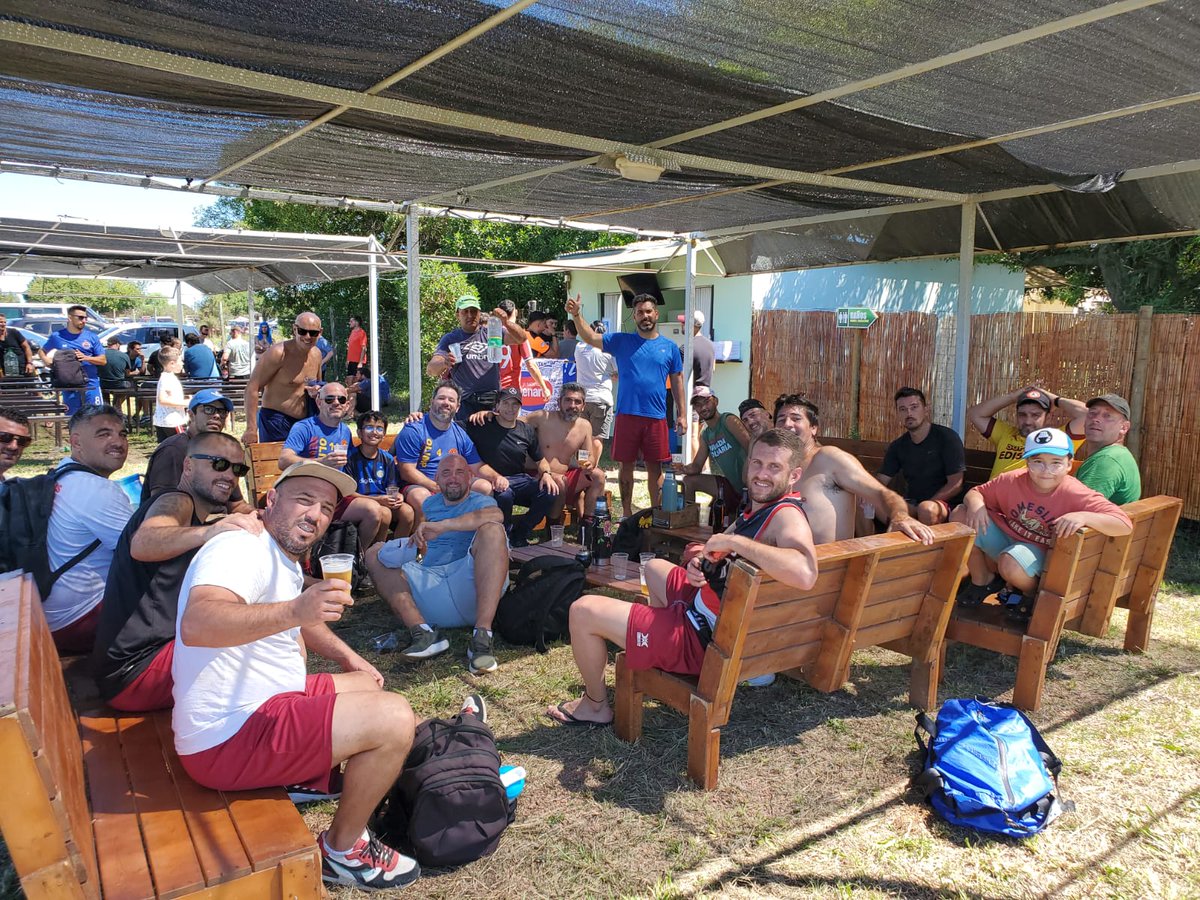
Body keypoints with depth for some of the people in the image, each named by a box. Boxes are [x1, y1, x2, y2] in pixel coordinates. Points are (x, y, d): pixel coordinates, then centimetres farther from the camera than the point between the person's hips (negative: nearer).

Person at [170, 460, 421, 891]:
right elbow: (195, 624, -39)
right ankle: (342, 851, -2)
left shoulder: (286, 562, 12)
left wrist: (346, 656, 21)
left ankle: (313, 776, 20)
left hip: (264, 706, 11)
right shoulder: (243, 548, -19)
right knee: (394, 717, -21)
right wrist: (294, 611, -50)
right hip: (227, 740, -10)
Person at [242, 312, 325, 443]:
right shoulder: (279, 352, -16)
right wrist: (251, 429, -24)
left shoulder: (317, 354, 6)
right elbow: (252, 387, -19)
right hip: (275, 422, -7)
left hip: (303, 422, 7)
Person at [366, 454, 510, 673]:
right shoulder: (430, 504, 27)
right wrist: (414, 542, 2)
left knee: (492, 530, -25)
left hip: (468, 584, -4)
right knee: (375, 555, 0)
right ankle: (422, 631, -25)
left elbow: (496, 515, -13)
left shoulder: (480, 502, 11)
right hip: (428, 582, 4)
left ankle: (482, 636, -37)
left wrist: (441, 526, -24)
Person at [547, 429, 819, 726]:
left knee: (583, 611, -8)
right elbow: (716, 552, 16)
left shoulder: (787, 515, -25)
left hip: (702, 638, -10)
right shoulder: (758, 509, 4)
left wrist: (734, 541, -38)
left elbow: (805, 573, -47)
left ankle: (595, 707, 14)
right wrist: (697, 562, -9)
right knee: (654, 567, 37)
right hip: (700, 604, 10)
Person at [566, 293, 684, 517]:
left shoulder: (669, 347, 7)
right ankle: (626, 513, 21)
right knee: (626, 465, 8)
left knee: (655, 466, 7)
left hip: (656, 417, 0)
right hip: (627, 414, 0)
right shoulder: (622, 342, 5)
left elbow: (677, 381, 10)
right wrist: (576, 315, -19)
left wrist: (682, 414, 6)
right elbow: (591, 337, -3)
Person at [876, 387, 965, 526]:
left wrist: (924, 506, -21)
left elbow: (955, 484, -9)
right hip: (909, 504, 5)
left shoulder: (947, 438, -4)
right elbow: (881, 480, 6)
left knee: (927, 510, -41)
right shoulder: (898, 446, 12)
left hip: (941, 503, -4)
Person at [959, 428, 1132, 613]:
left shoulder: (1076, 495, -24)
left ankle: (1032, 593, 4)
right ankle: (981, 581, 10)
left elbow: (1125, 525, -31)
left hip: (1040, 551, -5)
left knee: (1011, 564, -38)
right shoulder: (1013, 480, -14)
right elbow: (976, 492, 0)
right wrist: (975, 504, -26)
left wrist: (1084, 517, -48)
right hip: (1005, 536, 5)